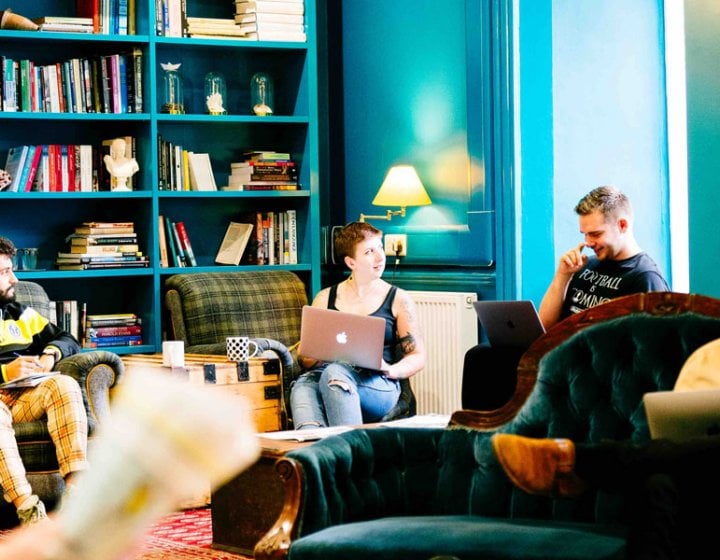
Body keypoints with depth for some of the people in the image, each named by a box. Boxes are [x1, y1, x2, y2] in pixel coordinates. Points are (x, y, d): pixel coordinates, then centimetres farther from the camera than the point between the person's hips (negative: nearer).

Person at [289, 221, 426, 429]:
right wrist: (319, 357, -7)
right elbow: (305, 356, 18)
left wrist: (390, 370, -10)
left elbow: (417, 357, 12)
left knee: (335, 372, -38)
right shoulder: (325, 298, 20)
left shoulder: (398, 299, 14)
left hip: (377, 384, -2)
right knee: (303, 386, -36)